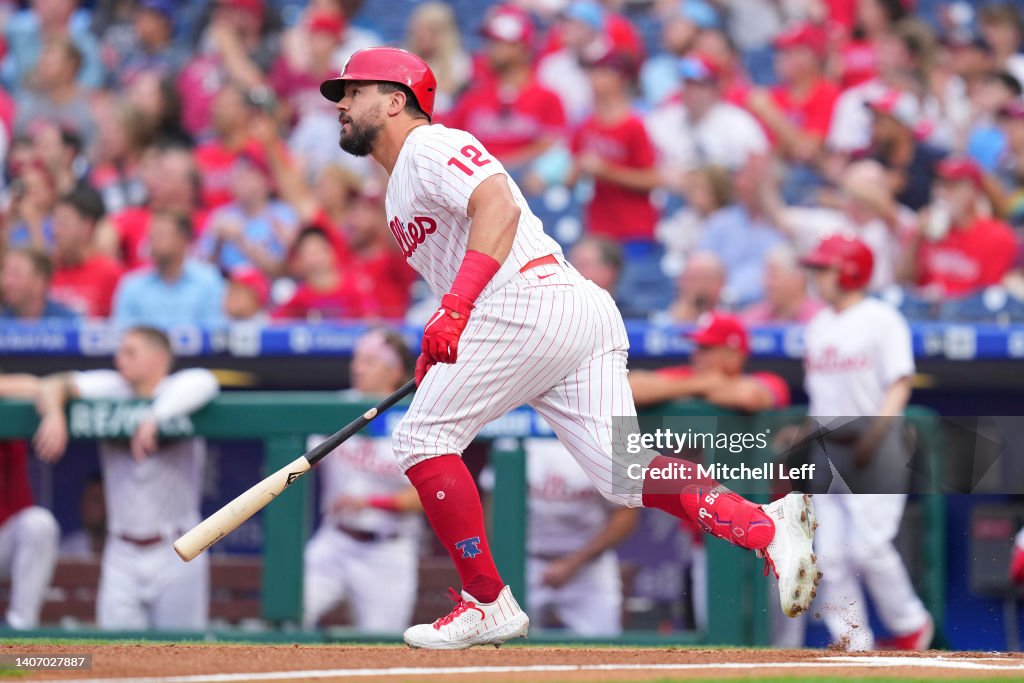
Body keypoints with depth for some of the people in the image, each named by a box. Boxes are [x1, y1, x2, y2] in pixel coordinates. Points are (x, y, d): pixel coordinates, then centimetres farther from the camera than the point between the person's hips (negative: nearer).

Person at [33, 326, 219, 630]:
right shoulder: (113, 389, 4)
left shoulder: (176, 392, -6)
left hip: (176, 552, -3)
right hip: (122, 553, 3)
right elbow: (53, 386, -1)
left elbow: (204, 382, -28)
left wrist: (155, 417, -36)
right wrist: (54, 415, -23)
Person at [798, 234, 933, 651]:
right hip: (827, 448, 7)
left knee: (868, 546, -13)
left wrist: (875, 432, -20)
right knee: (829, 552, -2)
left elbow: (900, 384, -10)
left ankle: (910, 625, 6)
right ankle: (853, 642, 3)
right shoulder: (817, 326, 15)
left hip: (875, 448, -7)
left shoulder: (882, 319, -5)